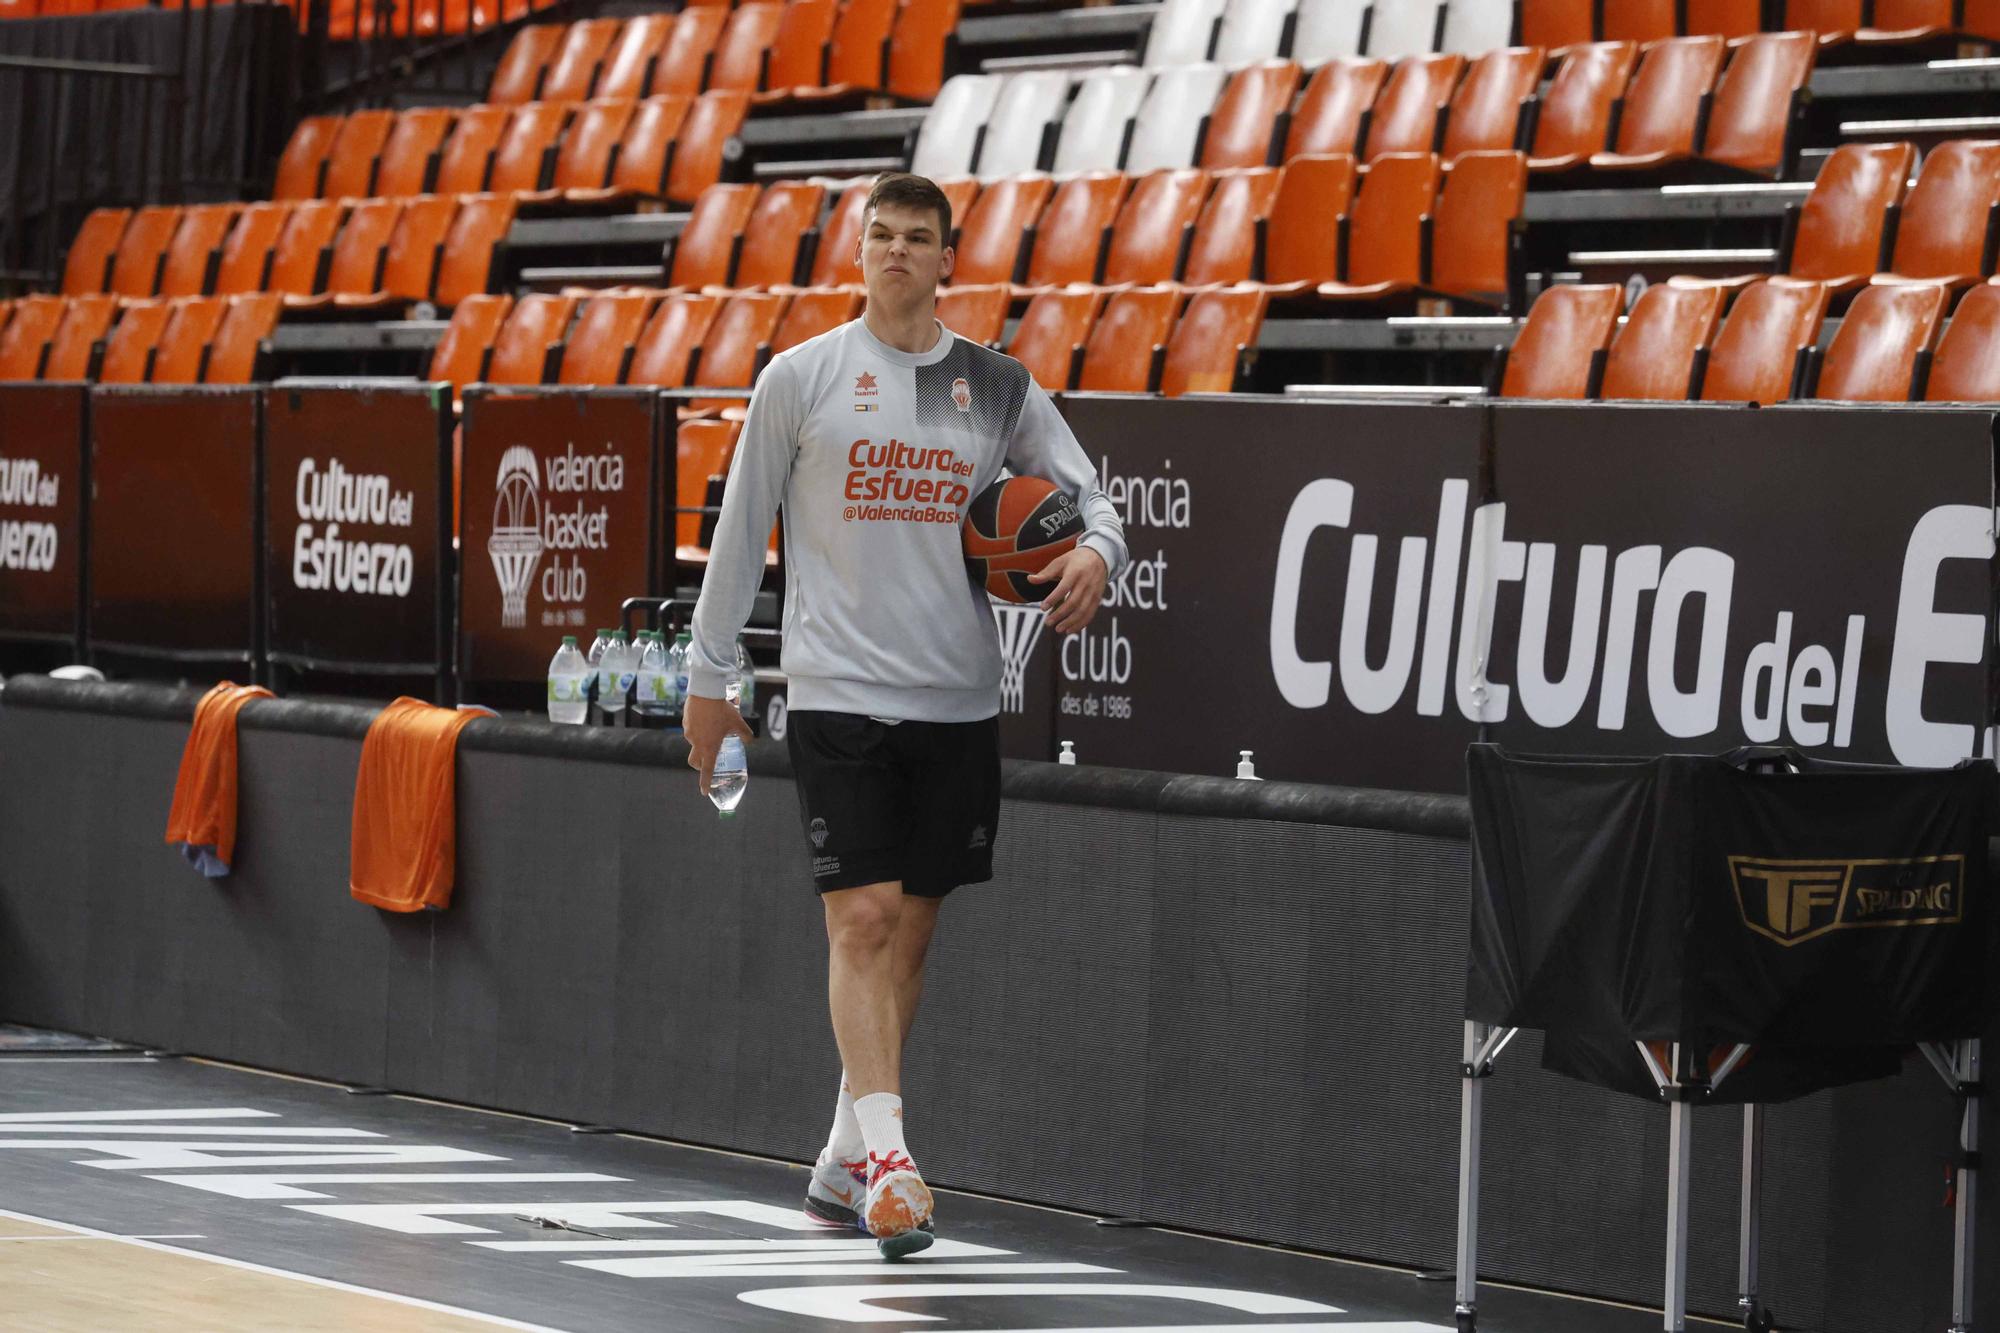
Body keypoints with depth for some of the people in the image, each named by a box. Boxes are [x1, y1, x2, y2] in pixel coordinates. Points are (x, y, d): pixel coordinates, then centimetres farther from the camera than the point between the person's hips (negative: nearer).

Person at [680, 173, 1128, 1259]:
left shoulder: (998, 386, 8)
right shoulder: (800, 377, 2)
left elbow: (1089, 495, 13)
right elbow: (741, 529, 7)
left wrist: (1094, 551, -11)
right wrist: (709, 673, 6)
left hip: (958, 700, 3)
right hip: (837, 689, -3)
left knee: (908, 932, 8)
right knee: (864, 918, -12)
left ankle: (842, 1164, 19)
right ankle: (886, 1159, -15)